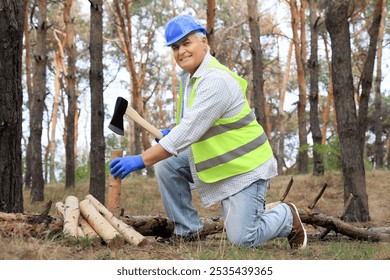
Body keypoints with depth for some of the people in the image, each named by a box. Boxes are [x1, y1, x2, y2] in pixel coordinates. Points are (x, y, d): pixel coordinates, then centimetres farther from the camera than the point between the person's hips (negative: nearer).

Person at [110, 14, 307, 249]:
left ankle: (287, 216, 17)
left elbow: (190, 131, -34)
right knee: (166, 166, -8)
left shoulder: (216, 80, -26)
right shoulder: (190, 77, 5)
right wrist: (173, 134, 0)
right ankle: (187, 231, 4)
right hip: (215, 162, 9)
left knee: (242, 239, -13)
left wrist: (141, 160, -36)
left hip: (245, 166, -9)